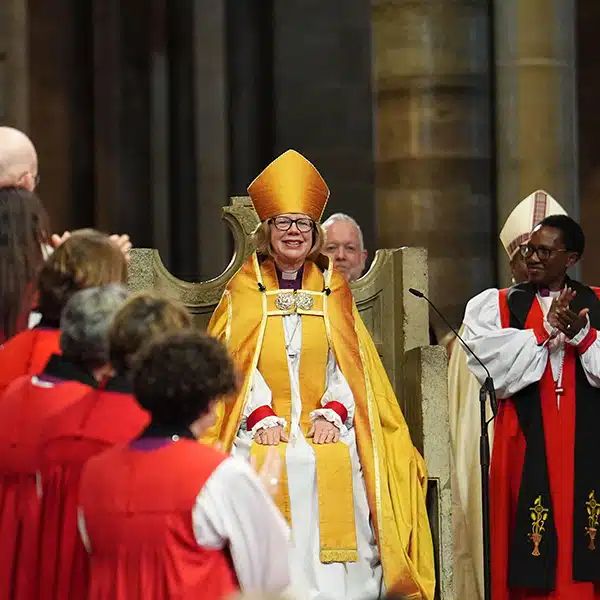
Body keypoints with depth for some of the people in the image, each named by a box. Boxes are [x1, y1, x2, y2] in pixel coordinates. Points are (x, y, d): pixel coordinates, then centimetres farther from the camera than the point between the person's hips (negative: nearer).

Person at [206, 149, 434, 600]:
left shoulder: (332, 289, 15)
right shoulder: (245, 290, 11)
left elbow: (349, 361, 8)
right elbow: (236, 361, 1)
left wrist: (332, 413, -8)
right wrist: (262, 417, -12)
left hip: (326, 434, 1)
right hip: (263, 436, -1)